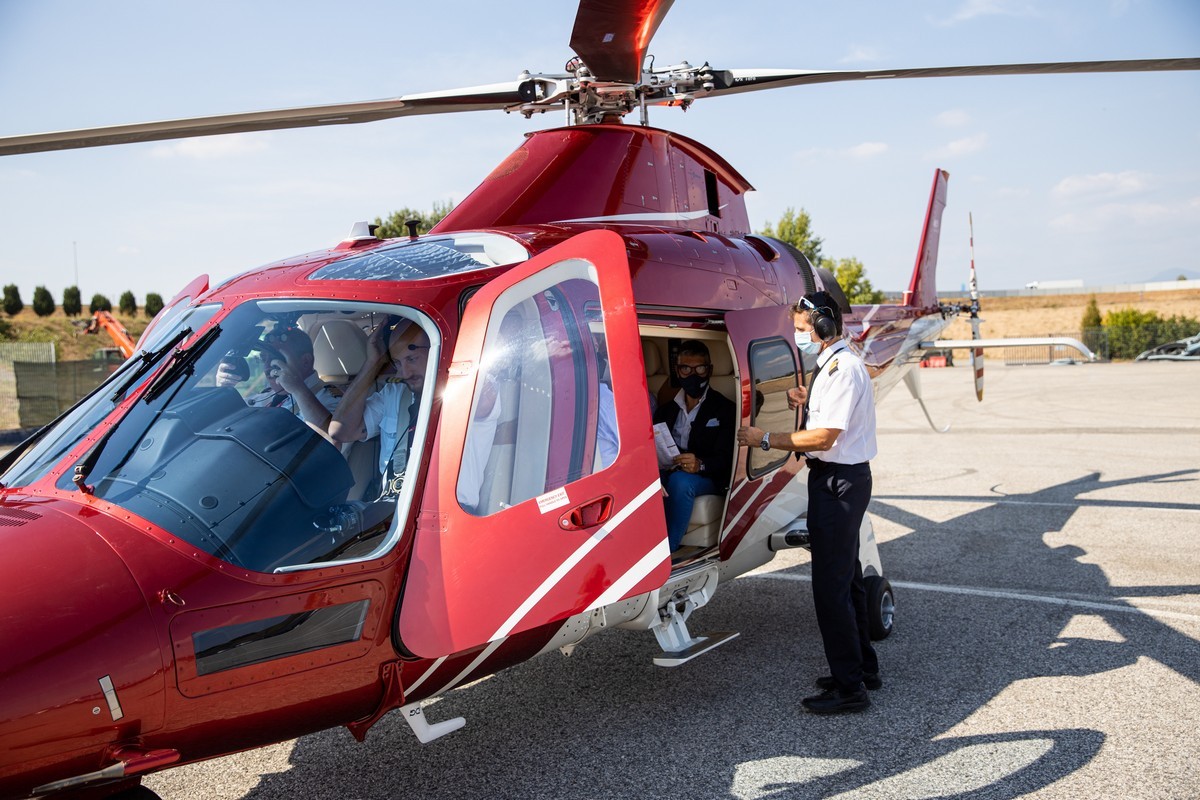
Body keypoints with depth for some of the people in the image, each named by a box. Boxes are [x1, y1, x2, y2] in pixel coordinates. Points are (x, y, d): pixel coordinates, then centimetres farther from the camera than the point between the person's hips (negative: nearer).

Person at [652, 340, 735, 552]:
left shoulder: (724, 409, 4)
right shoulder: (666, 409, 18)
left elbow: (725, 459, -7)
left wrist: (700, 465, -30)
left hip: (707, 478, -3)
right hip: (668, 473, 3)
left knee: (680, 481, -37)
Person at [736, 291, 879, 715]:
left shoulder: (842, 367, -19)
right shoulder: (832, 365, 15)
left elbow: (824, 436, -24)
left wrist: (766, 439, -19)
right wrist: (808, 402, 13)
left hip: (838, 481, -11)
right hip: (841, 479, 11)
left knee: (831, 585, -6)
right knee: (846, 577, 19)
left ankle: (849, 688, 2)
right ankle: (864, 668, 33)